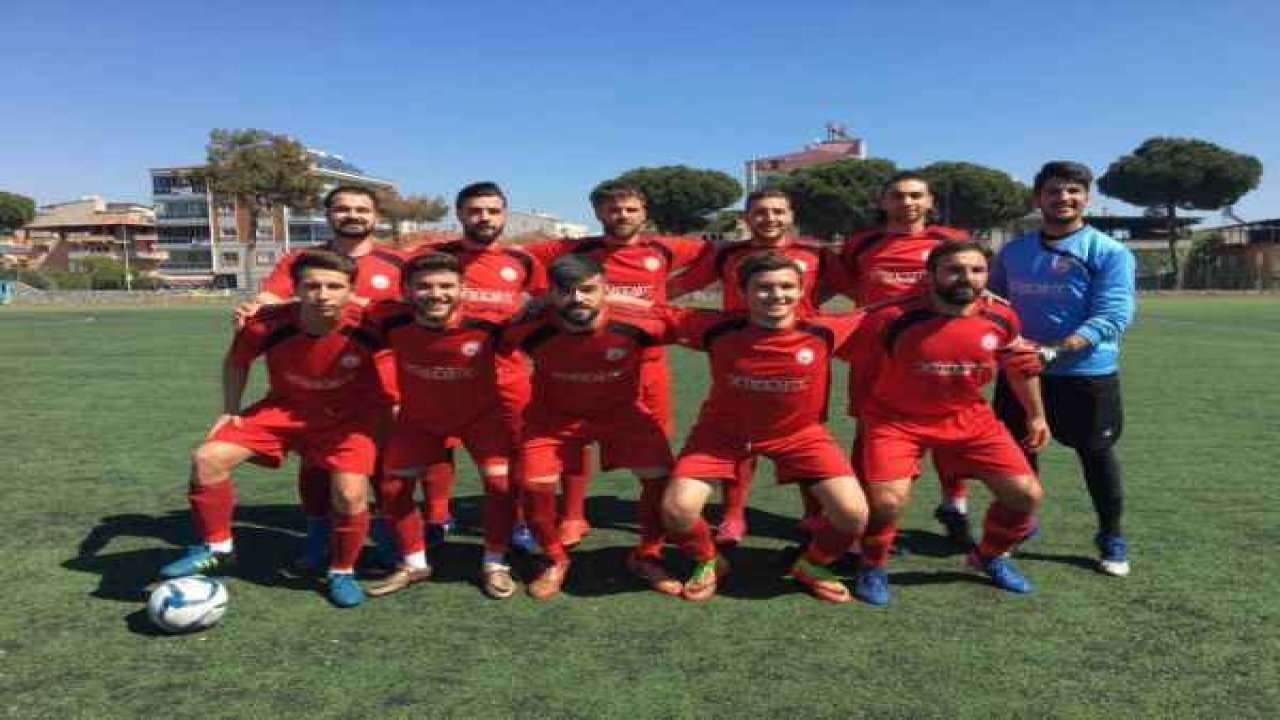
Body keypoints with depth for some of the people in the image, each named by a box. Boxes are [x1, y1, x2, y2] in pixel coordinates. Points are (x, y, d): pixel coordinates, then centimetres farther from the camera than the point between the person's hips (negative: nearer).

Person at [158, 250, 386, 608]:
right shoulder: (265, 325, -23)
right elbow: (236, 361, 1)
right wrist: (230, 410, 0)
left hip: (348, 416, -2)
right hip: (284, 408, 3)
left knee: (350, 494, -18)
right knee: (208, 458, -10)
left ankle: (342, 573, 11)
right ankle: (216, 548, 12)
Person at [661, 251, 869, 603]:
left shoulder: (825, 332, -22)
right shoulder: (717, 330, -23)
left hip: (799, 432, 1)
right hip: (723, 430, 0)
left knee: (854, 514, -13)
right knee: (676, 510, -15)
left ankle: (813, 565, 21)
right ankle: (707, 563, 20)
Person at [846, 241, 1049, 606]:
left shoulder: (1001, 315, -9)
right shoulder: (889, 317, -23)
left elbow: (1021, 364, 11)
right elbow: (861, 372, -8)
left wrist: (1036, 415, 19)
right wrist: (862, 423, 2)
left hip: (969, 418, 4)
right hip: (895, 418, -4)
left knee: (1026, 493, 0)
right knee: (887, 500, -23)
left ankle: (989, 556, 30)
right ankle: (872, 568, 9)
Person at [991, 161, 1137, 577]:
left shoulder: (1110, 253, -8)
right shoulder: (1012, 251, 7)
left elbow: (1112, 317, -17)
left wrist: (1053, 350, -30)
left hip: (1087, 375, -4)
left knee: (1096, 454, 8)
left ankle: (1112, 539, 27)